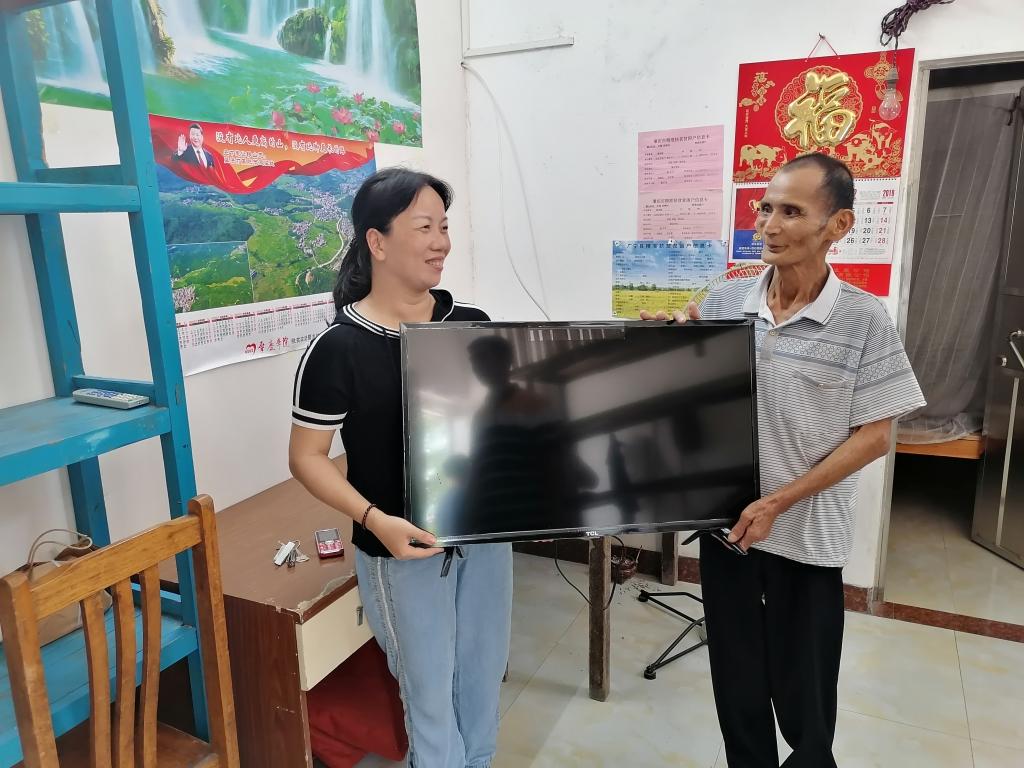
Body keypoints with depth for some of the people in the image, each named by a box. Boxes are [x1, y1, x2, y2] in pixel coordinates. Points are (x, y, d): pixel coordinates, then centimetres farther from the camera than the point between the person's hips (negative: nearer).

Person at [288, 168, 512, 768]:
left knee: (483, 679, 22)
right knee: (430, 691, 13)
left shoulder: (474, 326, -1)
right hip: (404, 549, -4)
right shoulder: (338, 348, -15)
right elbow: (307, 457, -10)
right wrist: (375, 520, -23)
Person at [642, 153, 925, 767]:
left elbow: (875, 437, -9)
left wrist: (778, 503, -14)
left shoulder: (863, 320, -11)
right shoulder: (725, 302, -3)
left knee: (802, 689, 17)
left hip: (807, 533, -2)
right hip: (726, 519, 3)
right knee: (736, 679, 19)